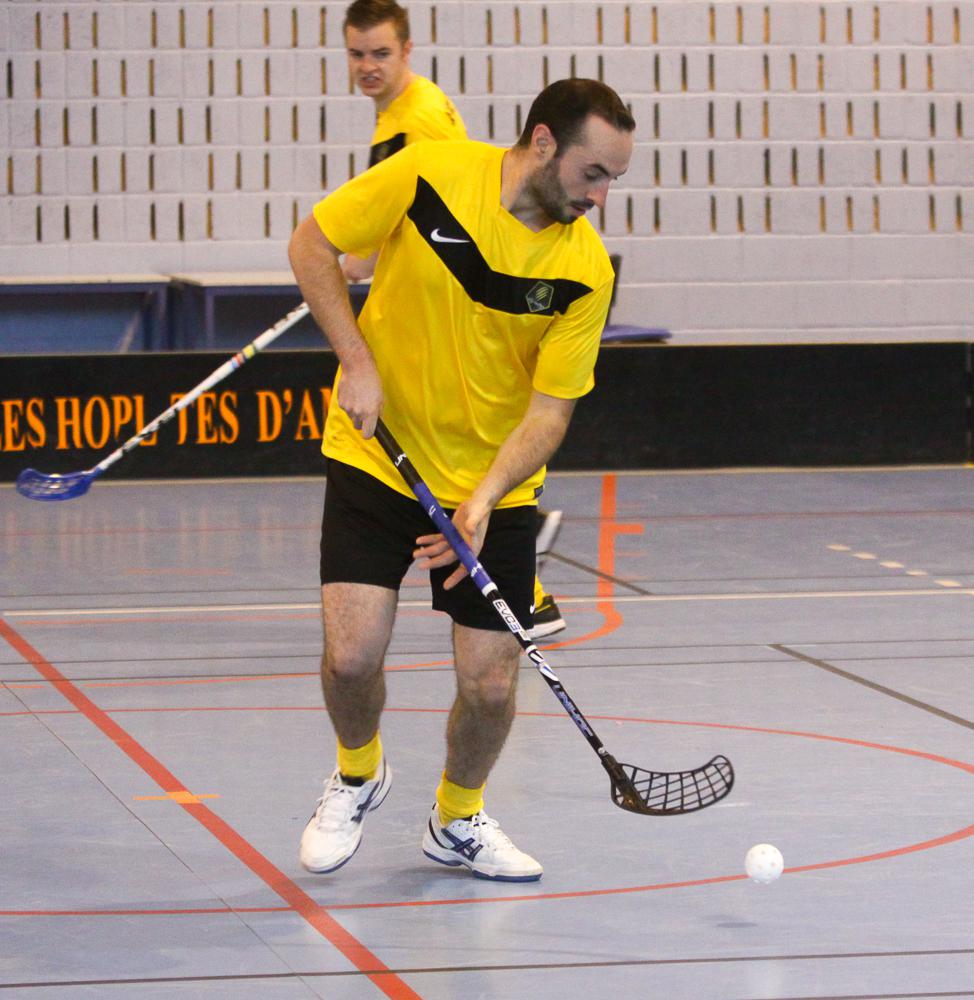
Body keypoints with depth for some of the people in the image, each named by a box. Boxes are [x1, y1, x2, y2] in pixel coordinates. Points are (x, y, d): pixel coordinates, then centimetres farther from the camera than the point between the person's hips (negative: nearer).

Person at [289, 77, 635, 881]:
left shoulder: (585, 270, -13)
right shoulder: (428, 175, -16)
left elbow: (549, 412, -11)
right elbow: (312, 245, -5)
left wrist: (482, 503, -26)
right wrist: (357, 363, -15)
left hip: (495, 489, 1)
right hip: (377, 455, -1)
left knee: (490, 684, -2)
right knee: (352, 652, -13)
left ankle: (459, 820, 29)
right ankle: (358, 776, 22)